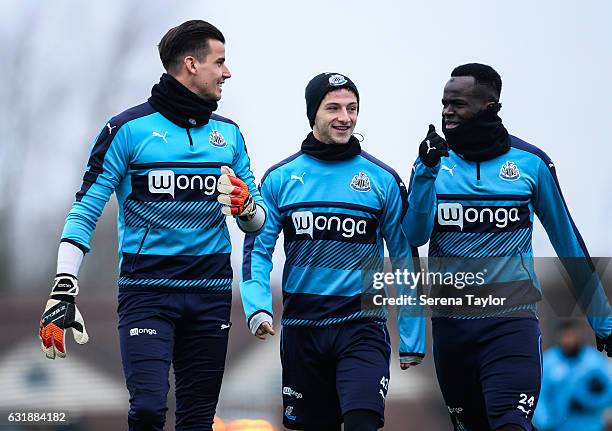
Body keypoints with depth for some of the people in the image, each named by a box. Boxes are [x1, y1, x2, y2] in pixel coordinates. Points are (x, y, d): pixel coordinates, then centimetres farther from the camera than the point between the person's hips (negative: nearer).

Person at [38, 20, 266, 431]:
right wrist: (63, 291, -14)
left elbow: (258, 221, 17)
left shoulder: (228, 134, 12)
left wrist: (247, 205, -8)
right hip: (147, 292, -5)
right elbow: (85, 213, -5)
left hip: (211, 293, 5)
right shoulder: (130, 129, -3)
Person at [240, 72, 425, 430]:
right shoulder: (280, 179, 4)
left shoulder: (383, 180, 0)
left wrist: (413, 339, 2)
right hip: (301, 328, 2)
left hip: (361, 325, -2)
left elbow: (404, 259, 4)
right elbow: (257, 248, 3)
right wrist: (257, 307, -14)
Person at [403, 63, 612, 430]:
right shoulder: (435, 160, 4)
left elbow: (568, 242, 7)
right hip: (450, 321, 3)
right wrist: (427, 172, -20)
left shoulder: (531, 163, -1)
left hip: (511, 318, -3)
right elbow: (416, 236, -8)